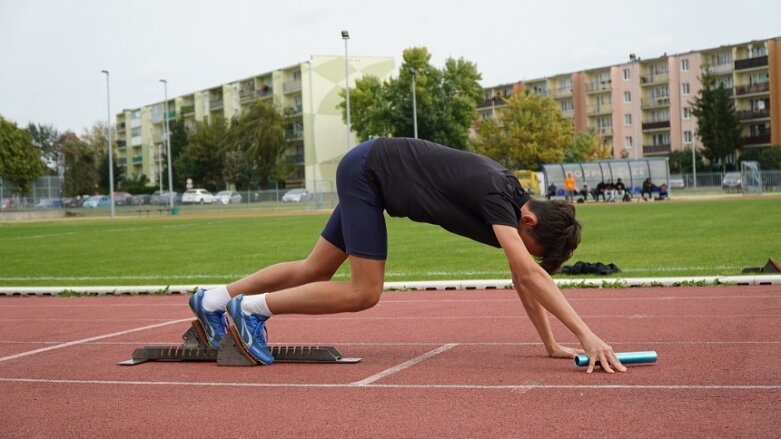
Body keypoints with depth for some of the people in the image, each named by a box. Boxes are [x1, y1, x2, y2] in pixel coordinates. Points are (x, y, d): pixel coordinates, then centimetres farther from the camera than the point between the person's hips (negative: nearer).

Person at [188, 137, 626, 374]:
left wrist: (552, 344, -2)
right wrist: (587, 335, -41)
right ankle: (251, 307, -2)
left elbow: (524, 280, 2)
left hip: (369, 175, 9)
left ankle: (214, 301, 22)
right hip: (368, 170, -9)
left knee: (314, 270, 14)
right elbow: (530, 274, -38)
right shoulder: (497, 196, -28)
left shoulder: (516, 200, -3)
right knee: (364, 293, -10)